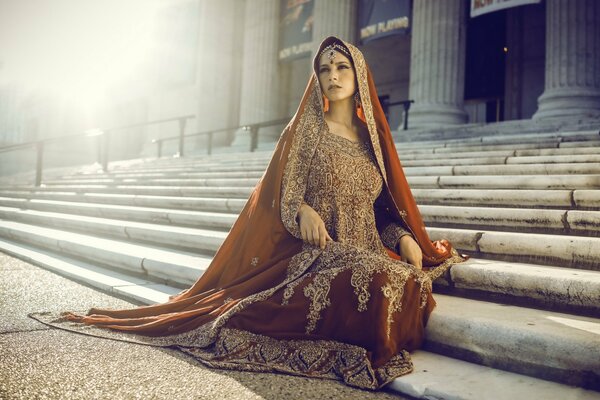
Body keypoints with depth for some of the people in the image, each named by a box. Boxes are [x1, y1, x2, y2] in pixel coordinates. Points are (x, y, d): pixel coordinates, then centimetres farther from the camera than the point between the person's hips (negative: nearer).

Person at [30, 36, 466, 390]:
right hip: (315, 252, -5)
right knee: (379, 285, -36)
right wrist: (302, 210, -24)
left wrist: (405, 237, -3)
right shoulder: (303, 131, 4)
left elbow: (385, 205, 17)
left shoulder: (372, 136, 17)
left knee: (413, 285, -28)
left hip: (367, 251, 5)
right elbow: (281, 196, -1)